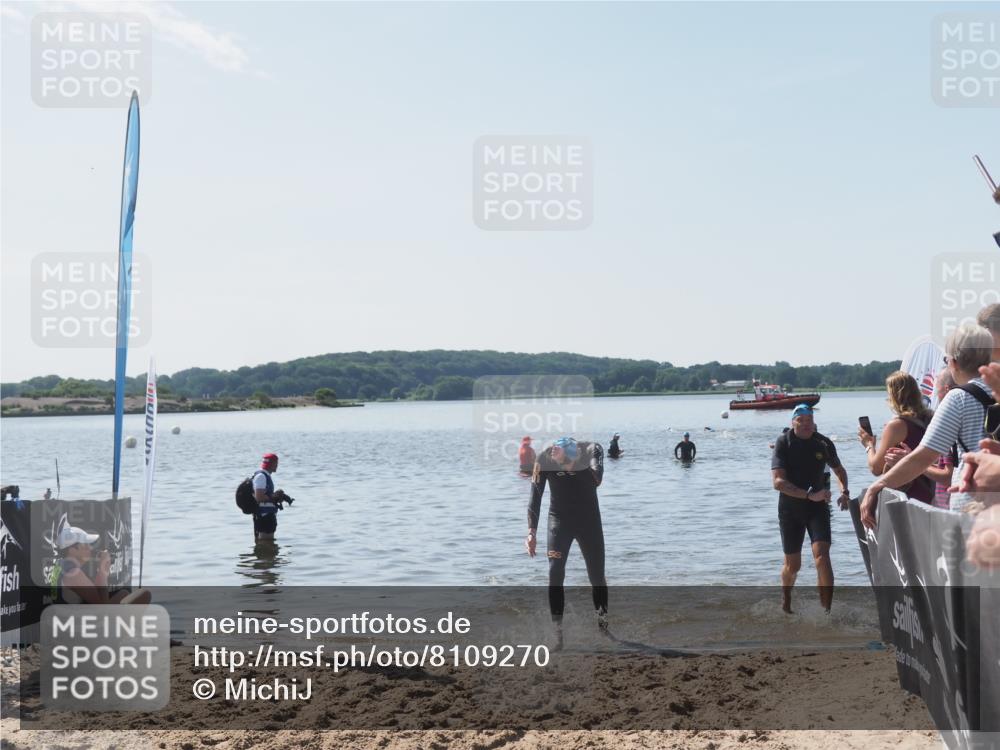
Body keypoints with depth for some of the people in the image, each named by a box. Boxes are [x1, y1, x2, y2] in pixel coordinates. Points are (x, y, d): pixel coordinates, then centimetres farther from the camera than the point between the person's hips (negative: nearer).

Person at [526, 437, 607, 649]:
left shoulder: (592, 449, -14)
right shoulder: (545, 458, -13)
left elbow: (596, 480, -24)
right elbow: (535, 496, -10)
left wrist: (572, 463, -40)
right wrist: (531, 531, -17)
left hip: (589, 520, 0)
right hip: (559, 520, 0)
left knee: (597, 575, 7)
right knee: (555, 573, -14)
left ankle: (603, 620, 29)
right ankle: (557, 629, -8)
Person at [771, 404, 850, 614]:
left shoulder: (823, 443, -1)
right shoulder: (784, 443, -11)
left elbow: (839, 470, 18)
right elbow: (777, 481, -21)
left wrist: (844, 492, -1)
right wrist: (809, 495, -28)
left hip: (818, 507, 1)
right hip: (790, 509, -1)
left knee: (822, 557, -19)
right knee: (793, 565, 10)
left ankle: (827, 610, -15)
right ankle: (786, 598, 41)